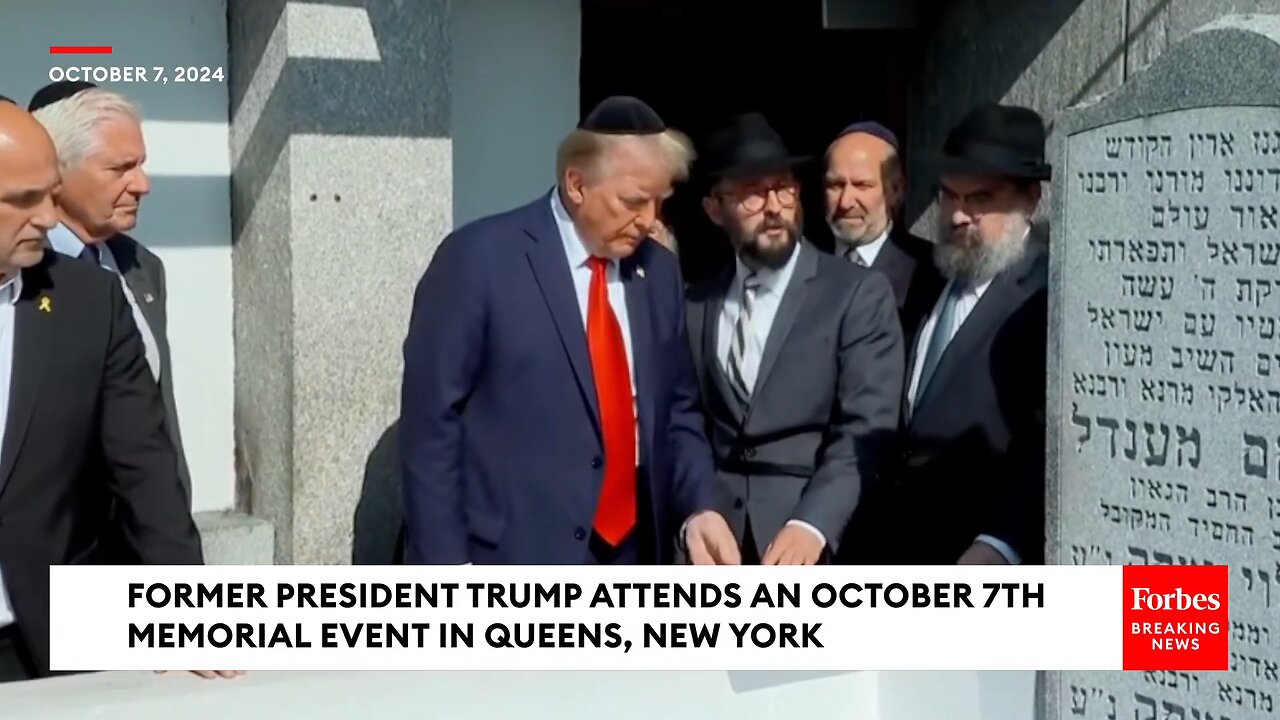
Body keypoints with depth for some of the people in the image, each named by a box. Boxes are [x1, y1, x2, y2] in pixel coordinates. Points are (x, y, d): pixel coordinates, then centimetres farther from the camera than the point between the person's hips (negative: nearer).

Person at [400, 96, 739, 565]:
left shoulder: (659, 271, 10)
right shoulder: (478, 258, -8)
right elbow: (431, 420, -8)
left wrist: (698, 509, -2)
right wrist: (446, 564, -12)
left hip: (631, 562, 6)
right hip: (515, 567, -6)